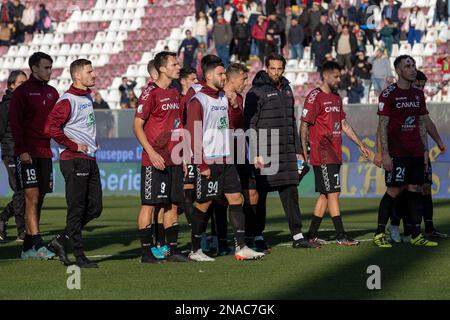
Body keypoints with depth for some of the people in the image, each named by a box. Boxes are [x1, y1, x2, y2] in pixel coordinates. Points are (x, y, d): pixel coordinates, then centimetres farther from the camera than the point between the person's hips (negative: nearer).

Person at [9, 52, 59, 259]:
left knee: (39, 200, 5)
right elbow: (14, 123, -9)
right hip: (27, 154, -6)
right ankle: (37, 245, -16)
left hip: (45, 152, 6)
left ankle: (28, 248, 10)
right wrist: (22, 150, -16)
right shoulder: (21, 92, -4)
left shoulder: (52, 93, 14)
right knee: (32, 197, -12)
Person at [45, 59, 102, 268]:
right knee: (77, 210, -4)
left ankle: (60, 241, 19)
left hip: (89, 160, 9)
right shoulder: (68, 100, -12)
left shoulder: (87, 97, 16)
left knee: (94, 209, 8)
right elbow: (51, 127, -22)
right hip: (74, 162, -9)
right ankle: (79, 256, 1)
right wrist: (75, 146, -17)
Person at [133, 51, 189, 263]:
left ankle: (173, 250, 13)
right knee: (150, 204, -4)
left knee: (172, 205, 9)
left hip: (173, 160, 8)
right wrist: (152, 153, -19)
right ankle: (146, 252, 0)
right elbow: (137, 125, -12)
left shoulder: (174, 93, 15)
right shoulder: (150, 93, -9)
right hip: (154, 161, -8)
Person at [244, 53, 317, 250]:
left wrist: (298, 150, 19)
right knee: (259, 196, 0)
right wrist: (255, 154, -17)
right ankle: (257, 237, 7)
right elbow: (250, 124, -10)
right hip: (265, 153, -6)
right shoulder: (257, 92, -6)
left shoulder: (287, 90, 15)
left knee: (291, 193, 4)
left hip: (287, 153, 6)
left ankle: (297, 236, 6)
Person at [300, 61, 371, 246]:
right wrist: (304, 152, -14)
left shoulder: (336, 98, 18)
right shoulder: (315, 97, -9)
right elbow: (304, 125, -10)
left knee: (325, 194, 11)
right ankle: (341, 236, -9)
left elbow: (344, 125, 24)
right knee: (333, 193, -9)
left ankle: (312, 234, 17)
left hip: (335, 154, 9)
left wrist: (360, 145, 22)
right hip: (322, 155, -9)